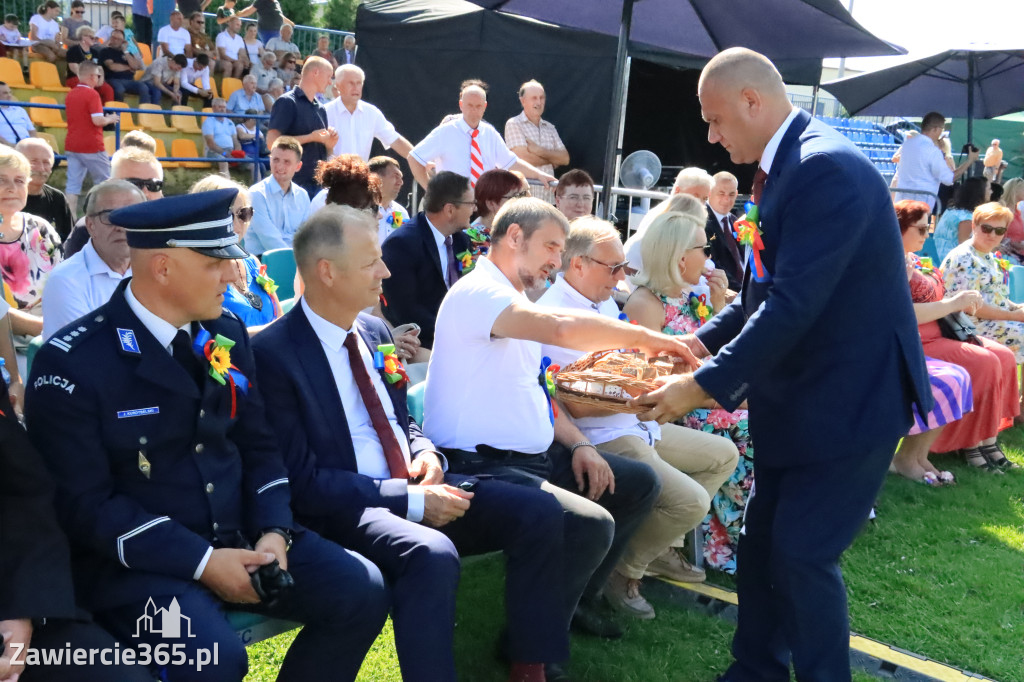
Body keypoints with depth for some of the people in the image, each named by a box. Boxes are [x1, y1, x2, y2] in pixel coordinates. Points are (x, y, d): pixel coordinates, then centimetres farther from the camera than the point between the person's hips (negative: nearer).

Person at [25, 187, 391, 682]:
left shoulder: (226, 334, 6)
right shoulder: (71, 362, -13)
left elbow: (259, 447, 10)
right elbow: (86, 503, -14)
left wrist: (274, 530, -9)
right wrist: (200, 561, -20)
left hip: (241, 537, 6)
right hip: (139, 561, -5)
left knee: (361, 592, -10)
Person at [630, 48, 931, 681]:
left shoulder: (827, 167, -23)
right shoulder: (787, 168, 8)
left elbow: (794, 304, -29)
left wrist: (702, 386, -25)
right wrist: (702, 343, 5)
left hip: (849, 401, -10)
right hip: (797, 400, 10)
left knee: (804, 553, -4)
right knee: (762, 543, 16)